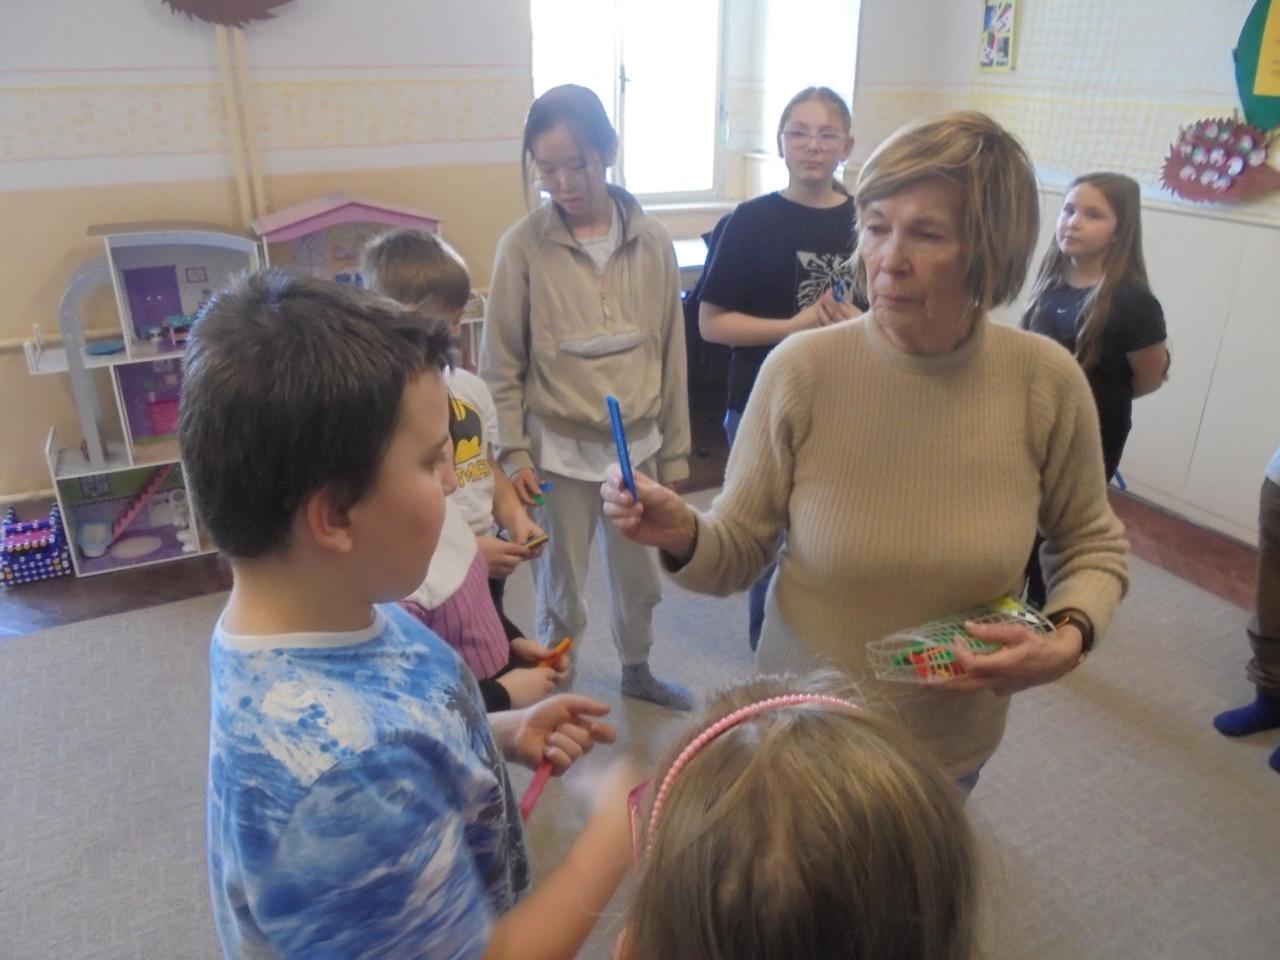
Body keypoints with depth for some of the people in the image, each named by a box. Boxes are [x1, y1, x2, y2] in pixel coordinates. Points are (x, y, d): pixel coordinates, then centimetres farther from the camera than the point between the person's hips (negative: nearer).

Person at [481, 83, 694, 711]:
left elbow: (671, 354, 4)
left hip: (638, 443, 3)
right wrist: (514, 454, -9)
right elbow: (501, 366, -4)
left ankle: (636, 670, 45)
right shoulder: (524, 246, -9)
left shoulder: (652, 241, -2)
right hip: (560, 450, -3)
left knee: (639, 574, 19)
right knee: (562, 584, 10)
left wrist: (674, 451, 6)